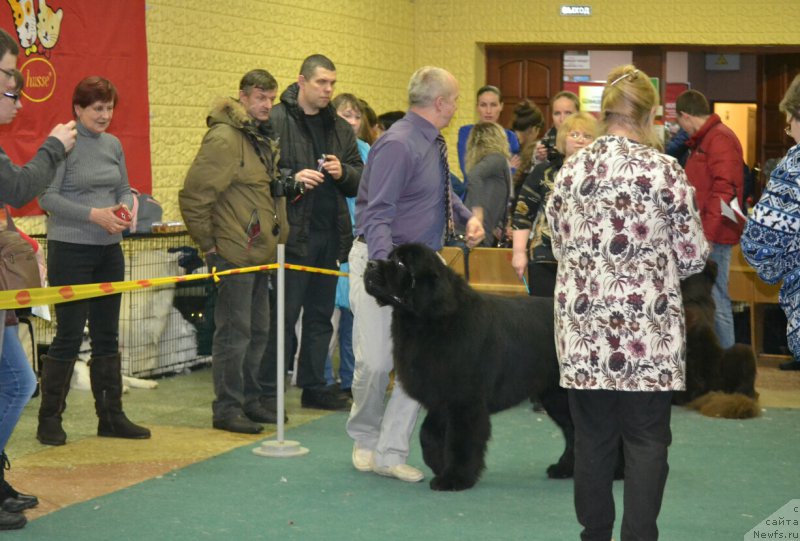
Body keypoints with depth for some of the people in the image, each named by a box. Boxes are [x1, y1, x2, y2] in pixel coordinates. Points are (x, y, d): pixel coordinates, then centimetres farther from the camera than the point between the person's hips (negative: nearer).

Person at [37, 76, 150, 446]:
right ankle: (49, 420, 8)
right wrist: (94, 214, -20)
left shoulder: (113, 144, 10)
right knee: (68, 336, -3)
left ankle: (111, 416, 19)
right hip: (70, 250, -7)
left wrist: (126, 208, -6)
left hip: (109, 250, 7)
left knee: (107, 336, 11)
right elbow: (47, 197, -13)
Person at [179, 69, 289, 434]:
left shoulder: (263, 139, 15)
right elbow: (193, 196, -18)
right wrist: (208, 244, -14)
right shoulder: (224, 138, -15)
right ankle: (227, 409, 3)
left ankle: (250, 400, 26)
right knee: (234, 331, -4)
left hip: (260, 253, 9)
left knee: (258, 331, 15)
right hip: (234, 253, -9)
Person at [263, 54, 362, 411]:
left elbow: (361, 180, 15)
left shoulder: (340, 128, 14)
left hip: (330, 234, 6)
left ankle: (314, 386, 22)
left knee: (321, 315, 13)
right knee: (283, 315, -4)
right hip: (292, 234, -6)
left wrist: (343, 172, -5)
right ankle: (267, 390, 4)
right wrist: (291, 179, -21)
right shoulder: (275, 121, -6)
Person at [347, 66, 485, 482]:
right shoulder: (398, 145, -18)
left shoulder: (433, 143, 9)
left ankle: (390, 453, 8)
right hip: (383, 260, -8)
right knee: (375, 362, -6)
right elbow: (376, 215, -24)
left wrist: (467, 216, 11)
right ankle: (365, 440, 21)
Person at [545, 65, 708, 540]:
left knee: (592, 438, 12)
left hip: (584, 325, 3)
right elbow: (694, 257, -4)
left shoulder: (571, 169, 2)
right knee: (646, 442, 4)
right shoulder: (665, 170, -8)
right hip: (647, 328, -3)